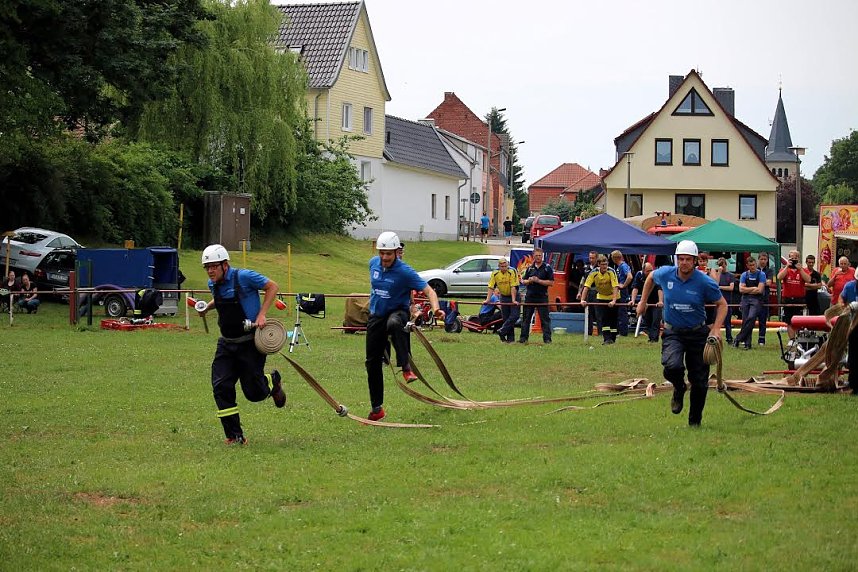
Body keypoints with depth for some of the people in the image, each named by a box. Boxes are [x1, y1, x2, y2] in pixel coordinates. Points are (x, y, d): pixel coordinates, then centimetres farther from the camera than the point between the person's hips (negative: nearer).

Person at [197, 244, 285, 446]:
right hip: (227, 344, 6)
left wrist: (261, 314, -15)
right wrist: (207, 307, 7)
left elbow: (272, 286, -8)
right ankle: (234, 436, -1)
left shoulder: (244, 277, -16)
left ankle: (273, 381, 35)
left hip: (251, 343, -6)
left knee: (253, 392, -2)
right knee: (221, 387, -9)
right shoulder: (213, 284, 5)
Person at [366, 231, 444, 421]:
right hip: (376, 316, 5)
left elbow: (428, 290, -26)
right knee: (372, 362, 3)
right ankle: (376, 408, 15)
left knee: (394, 323, -44)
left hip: (398, 311, -5)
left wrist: (435, 309, -43)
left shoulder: (404, 272, -20)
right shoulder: (374, 263, -3)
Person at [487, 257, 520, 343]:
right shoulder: (495, 274, -8)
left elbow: (513, 287, -24)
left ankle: (502, 331, -12)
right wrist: (488, 299, -18)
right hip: (504, 297, 3)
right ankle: (510, 338, 7)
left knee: (514, 315, -18)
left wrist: (513, 300, -28)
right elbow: (491, 287, -8)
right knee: (506, 318, 3)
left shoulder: (512, 272, -20)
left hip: (513, 296, -3)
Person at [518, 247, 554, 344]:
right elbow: (523, 281, 16)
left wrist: (538, 281, -15)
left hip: (542, 297, -4)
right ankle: (523, 338, 11)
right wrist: (529, 281, -6)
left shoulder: (547, 267, -1)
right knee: (526, 318, 6)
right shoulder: (530, 268, 11)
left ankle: (547, 338, 0)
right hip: (530, 296, 4)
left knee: (545, 318, -3)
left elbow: (551, 282, -7)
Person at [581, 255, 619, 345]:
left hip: (612, 297, -2)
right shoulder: (593, 273, -17)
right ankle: (607, 339, -15)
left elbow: (615, 287, -30)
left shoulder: (611, 272, -24)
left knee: (613, 319, 2)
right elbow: (586, 287, -19)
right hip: (601, 297, 2)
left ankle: (612, 338, 14)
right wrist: (582, 300, -29)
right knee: (602, 318, -12)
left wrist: (614, 300, -40)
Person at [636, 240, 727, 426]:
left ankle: (695, 420, 23)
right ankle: (679, 389, 8)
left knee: (699, 381, 3)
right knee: (672, 366, -28)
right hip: (673, 332, 0)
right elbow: (650, 277, 17)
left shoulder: (705, 282, -13)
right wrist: (643, 301, 21)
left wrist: (716, 329, -13)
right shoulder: (665, 274, -7)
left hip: (698, 333, 0)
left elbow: (722, 304, -1)